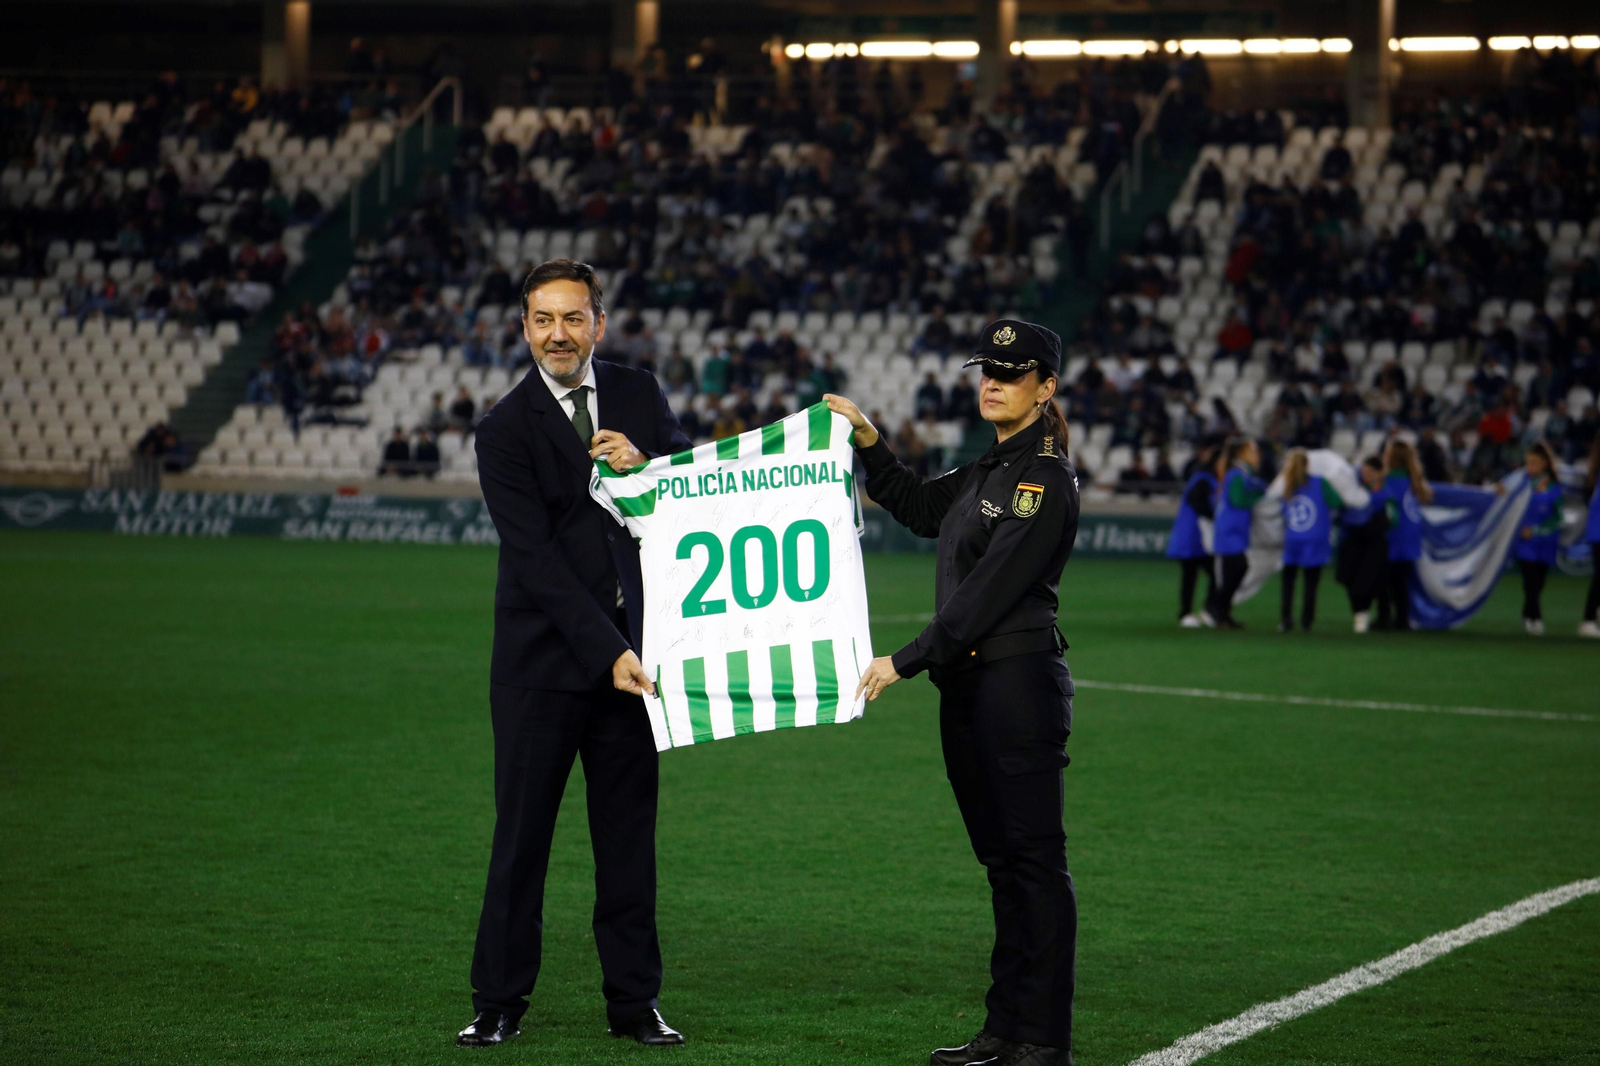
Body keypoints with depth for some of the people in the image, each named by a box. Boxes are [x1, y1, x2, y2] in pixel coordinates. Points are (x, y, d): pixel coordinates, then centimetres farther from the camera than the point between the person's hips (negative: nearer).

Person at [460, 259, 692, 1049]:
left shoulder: (638, 393, 5)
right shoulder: (505, 428, -7)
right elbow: (537, 557, -14)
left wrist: (645, 466, -12)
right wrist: (606, 652, -20)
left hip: (627, 646, 3)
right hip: (543, 656, -3)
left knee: (629, 829, 7)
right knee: (521, 832, 1)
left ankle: (634, 1000, 14)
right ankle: (498, 1003, 10)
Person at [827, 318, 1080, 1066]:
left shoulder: (1044, 480, -13)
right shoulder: (991, 470, 15)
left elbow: (987, 593, -19)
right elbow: (920, 509, 30)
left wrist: (906, 661, -19)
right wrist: (867, 441, 18)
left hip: (1019, 683, -9)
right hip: (969, 687, 9)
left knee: (1034, 857, -6)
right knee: (1002, 859, 12)